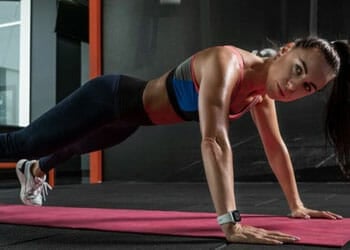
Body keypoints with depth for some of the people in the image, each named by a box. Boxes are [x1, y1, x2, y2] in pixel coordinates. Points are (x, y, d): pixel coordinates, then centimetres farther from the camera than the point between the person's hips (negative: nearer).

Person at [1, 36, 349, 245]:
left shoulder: (261, 88, -10)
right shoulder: (227, 63, -37)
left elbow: (275, 146, 2)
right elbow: (214, 142, -47)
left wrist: (296, 205, 5)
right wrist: (230, 224, -52)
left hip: (130, 115, 8)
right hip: (109, 100, -8)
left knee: (74, 148, 36)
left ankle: (33, 170, 66)